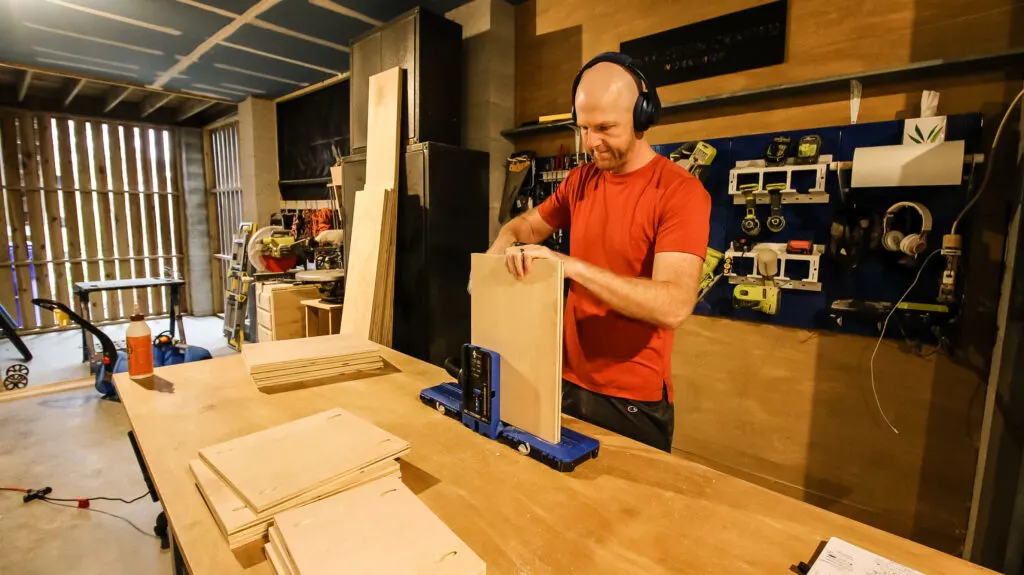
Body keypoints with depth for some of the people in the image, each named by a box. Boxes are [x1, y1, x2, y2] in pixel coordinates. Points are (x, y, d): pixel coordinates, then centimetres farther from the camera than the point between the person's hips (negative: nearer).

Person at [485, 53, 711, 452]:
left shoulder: (681, 192, -15)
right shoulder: (580, 181, 3)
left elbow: (674, 305, -27)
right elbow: (527, 224, 17)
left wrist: (569, 264, -32)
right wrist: (503, 247, -6)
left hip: (633, 399, -5)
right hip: (566, 381, 6)